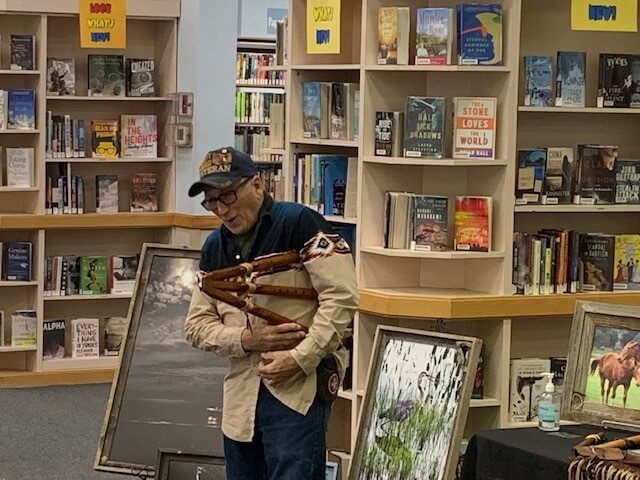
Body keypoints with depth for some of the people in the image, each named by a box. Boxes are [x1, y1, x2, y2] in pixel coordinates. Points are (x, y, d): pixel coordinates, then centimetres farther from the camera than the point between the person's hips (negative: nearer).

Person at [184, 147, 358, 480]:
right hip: (240, 395, 7)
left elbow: (341, 297, -14)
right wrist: (247, 340, -7)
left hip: (299, 391, -7)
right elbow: (197, 325, 12)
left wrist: (300, 358, -18)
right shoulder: (214, 247, 13)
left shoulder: (299, 223, -8)